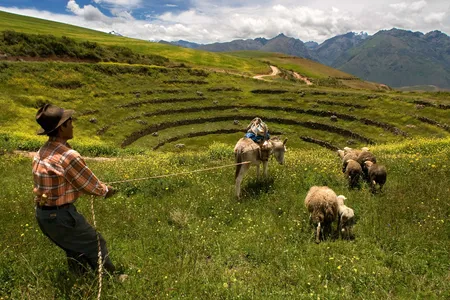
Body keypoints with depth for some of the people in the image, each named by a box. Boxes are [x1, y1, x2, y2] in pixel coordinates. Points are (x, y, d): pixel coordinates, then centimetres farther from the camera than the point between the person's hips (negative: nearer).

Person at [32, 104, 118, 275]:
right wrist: (106, 191, 7)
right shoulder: (68, 156, -25)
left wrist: (97, 188, 13)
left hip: (43, 214, 8)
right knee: (96, 245, 10)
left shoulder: (42, 152, 3)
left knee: (75, 250, 24)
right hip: (61, 216, -8)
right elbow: (90, 184, -14)